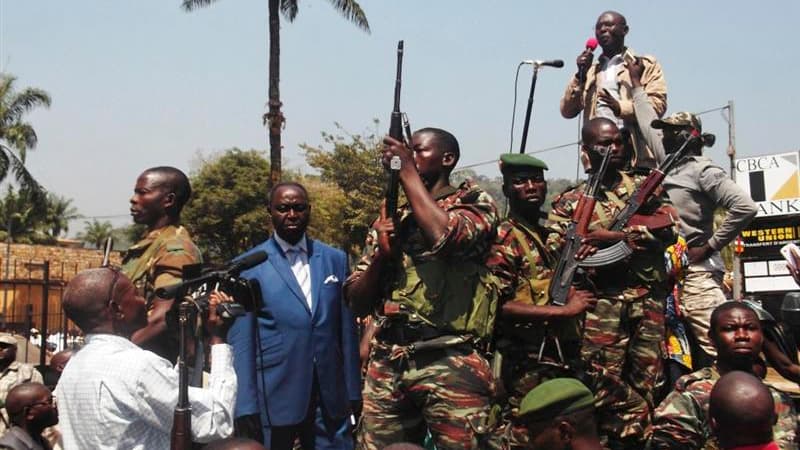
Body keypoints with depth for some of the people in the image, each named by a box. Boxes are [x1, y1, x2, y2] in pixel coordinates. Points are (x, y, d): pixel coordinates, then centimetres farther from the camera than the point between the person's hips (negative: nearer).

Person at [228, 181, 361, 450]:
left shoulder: (336, 259, 7)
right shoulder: (248, 266, -2)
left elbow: (346, 329, 8)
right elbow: (242, 339, -4)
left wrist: (353, 389, 7)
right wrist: (247, 404, -7)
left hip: (330, 396, 3)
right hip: (274, 397, -2)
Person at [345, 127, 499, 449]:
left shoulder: (475, 202, 5)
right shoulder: (391, 217, 17)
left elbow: (445, 236, -20)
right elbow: (358, 303, 13)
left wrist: (408, 172, -8)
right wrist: (380, 254, -6)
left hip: (451, 364, -4)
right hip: (386, 364, 5)